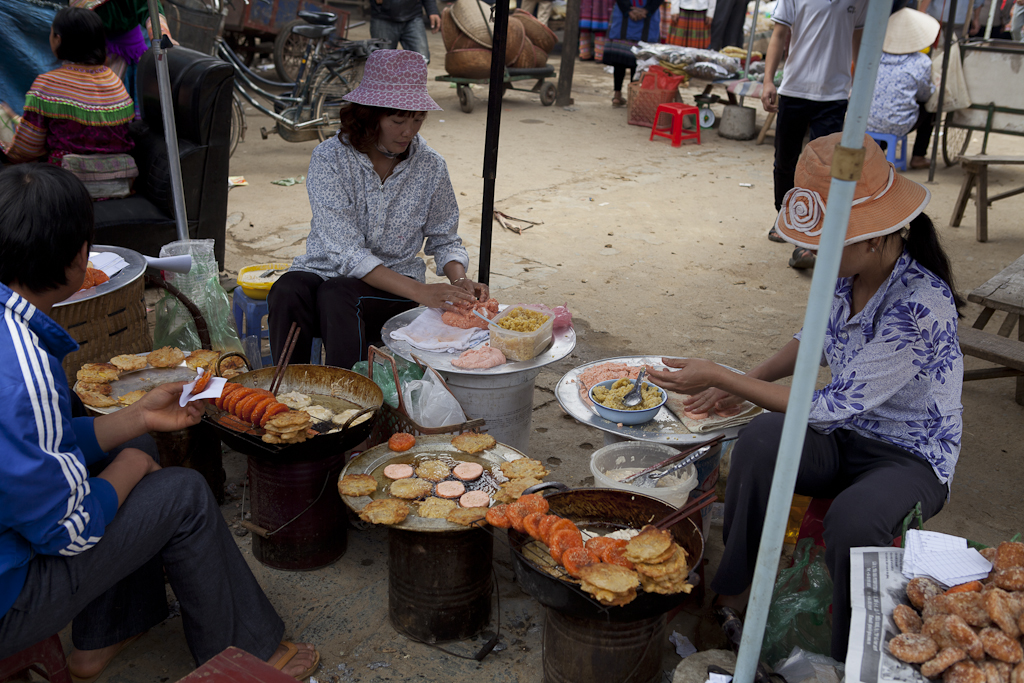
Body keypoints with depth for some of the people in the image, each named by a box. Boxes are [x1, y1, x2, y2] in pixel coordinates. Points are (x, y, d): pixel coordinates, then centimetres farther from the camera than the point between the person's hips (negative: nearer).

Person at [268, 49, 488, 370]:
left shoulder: (430, 167, -2)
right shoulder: (329, 158, -11)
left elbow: (444, 240, 12)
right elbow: (346, 253, -20)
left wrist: (460, 279, -12)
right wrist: (419, 292, -30)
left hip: (397, 285, 0)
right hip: (326, 271, 0)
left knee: (335, 296, -33)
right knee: (287, 293, -33)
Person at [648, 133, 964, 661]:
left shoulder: (920, 306, -31)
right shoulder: (847, 269, -8)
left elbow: (829, 408, -29)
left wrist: (719, 376, -26)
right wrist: (742, 384, 5)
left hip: (910, 457, -6)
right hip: (843, 437, 6)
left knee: (852, 521, -36)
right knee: (761, 438, -26)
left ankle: (849, 665, -8)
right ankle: (730, 597, -12)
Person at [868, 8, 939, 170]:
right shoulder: (921, 63, -12)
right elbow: (924, 96, 3)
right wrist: (932, 88, 28)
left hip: (867, 122, 3)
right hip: (897, 127, -3)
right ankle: (918, 157, 28)